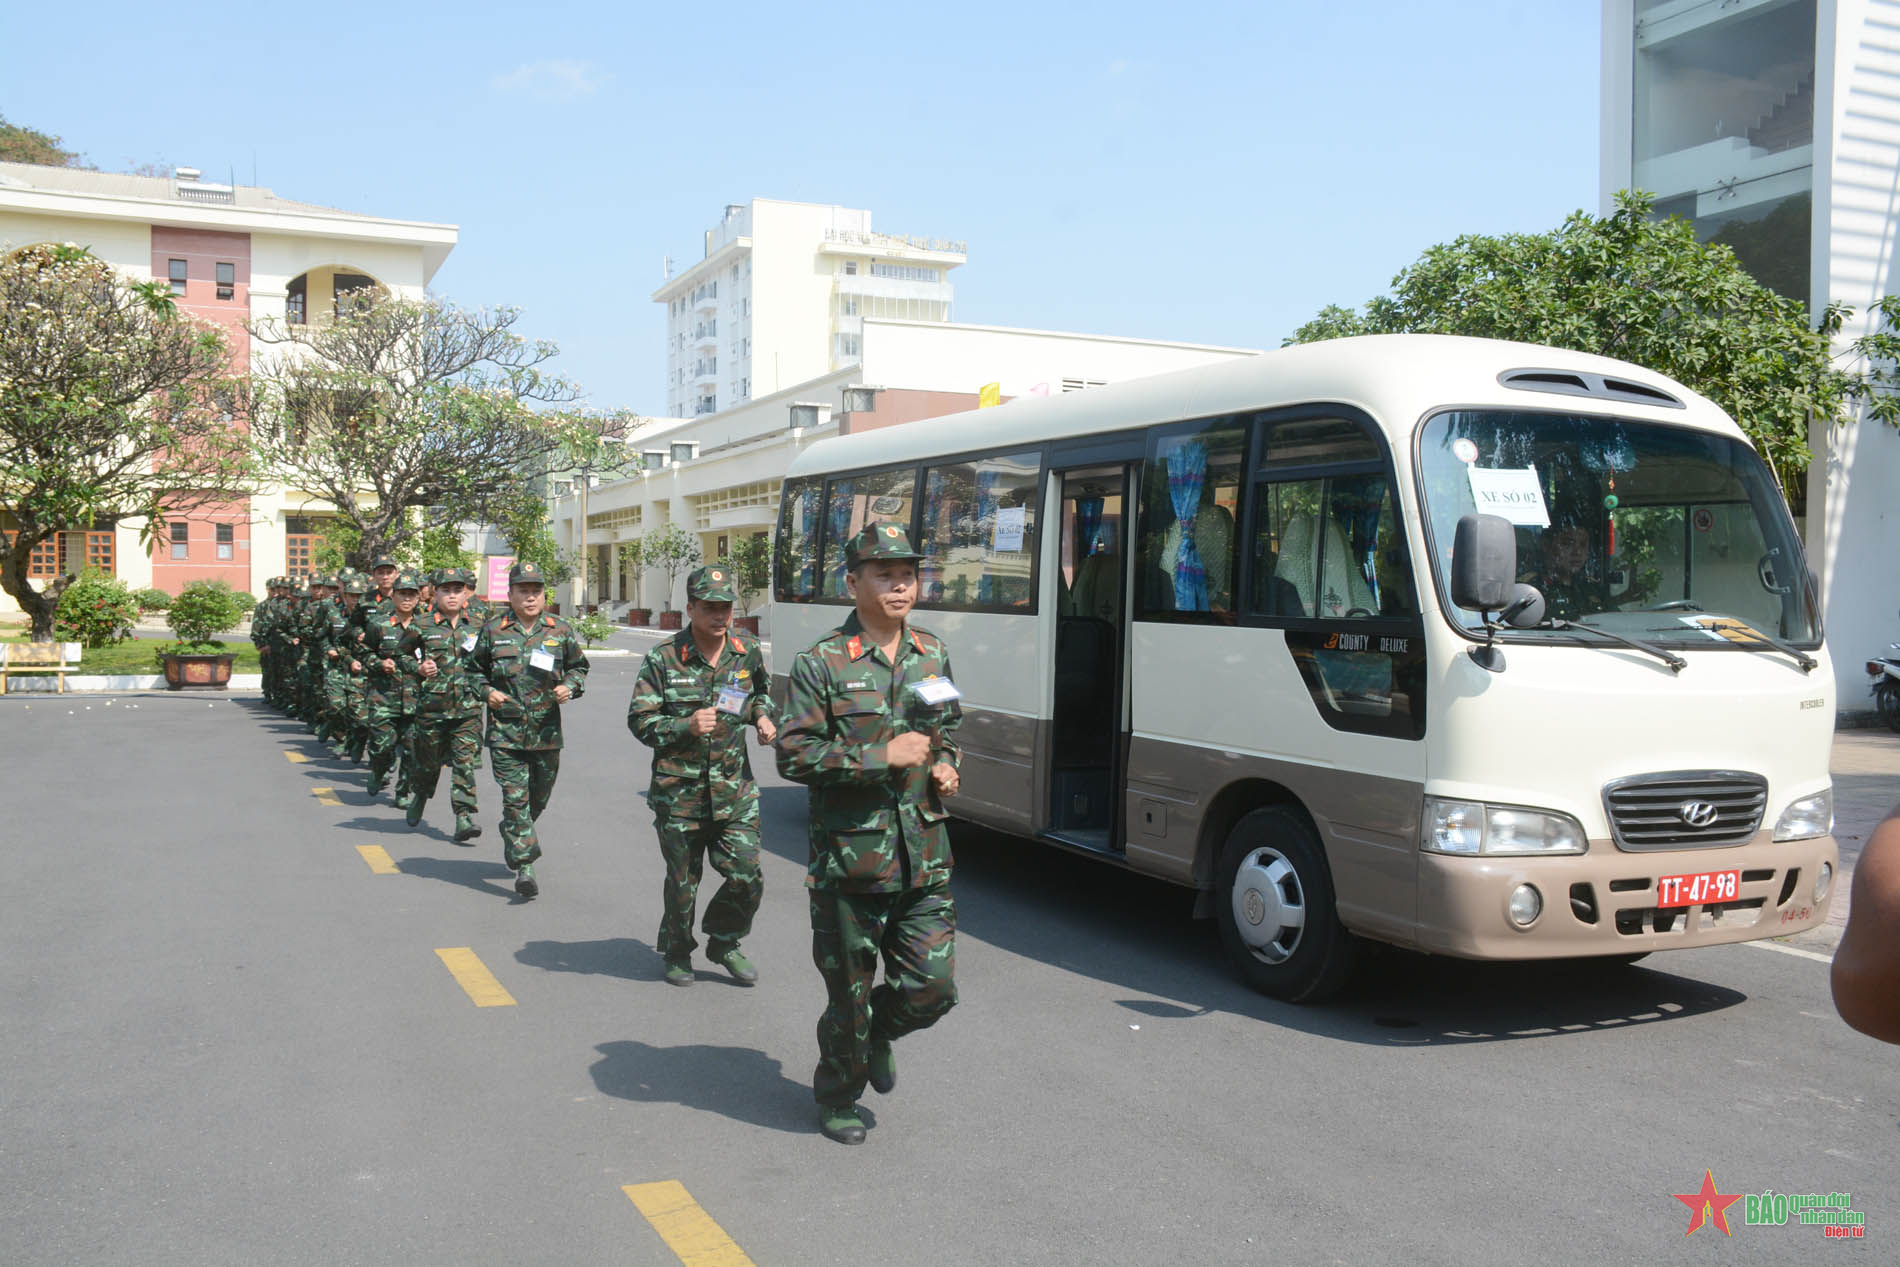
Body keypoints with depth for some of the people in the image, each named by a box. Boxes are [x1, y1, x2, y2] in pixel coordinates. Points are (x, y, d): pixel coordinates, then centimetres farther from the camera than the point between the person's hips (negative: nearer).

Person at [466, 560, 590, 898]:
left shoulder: (560, 631, 4)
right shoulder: (493, 631, 1)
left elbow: (578, 667, 16)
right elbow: (474, 669, 14)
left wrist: (569, 686, -4)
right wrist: (486, 692, -4)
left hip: (547, 731, 2)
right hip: (506, 732, -2)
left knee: (539, 798, 14)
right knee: (515, 798, -7)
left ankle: (513, 839, 42)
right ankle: (523, 866, -5)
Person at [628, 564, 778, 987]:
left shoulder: (747, 654, 5)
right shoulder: (663, 660, -6)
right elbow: (639, 721, -5)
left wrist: (762, 717, 4)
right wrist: (686, 726, -20)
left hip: (735, 792, 3)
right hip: (679, 793, -3)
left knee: (747, 878, 0)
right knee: (682, 884, 9)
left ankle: (724, 942, 26)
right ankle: (677, 952, 33)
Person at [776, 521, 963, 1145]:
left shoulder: (932, 655, 10)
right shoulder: (821, 663, -7)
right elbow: (793, 755, -12)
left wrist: (946, 766, 3)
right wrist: (881, 755, -18)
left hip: (924, 856, 4)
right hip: (850, 856, -4)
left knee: (933, 986, 3)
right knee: (848, 992, 8)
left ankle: (879, 1031, 37)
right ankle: (838, 1096, 33)